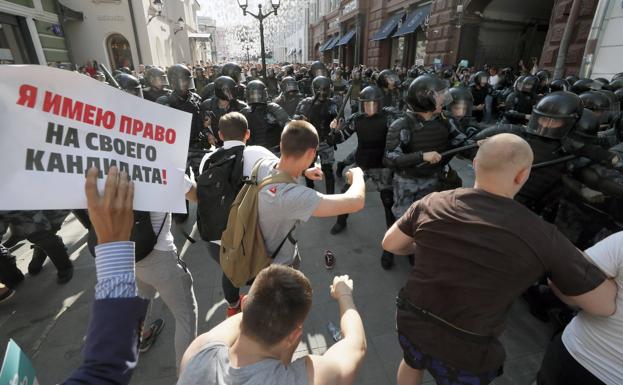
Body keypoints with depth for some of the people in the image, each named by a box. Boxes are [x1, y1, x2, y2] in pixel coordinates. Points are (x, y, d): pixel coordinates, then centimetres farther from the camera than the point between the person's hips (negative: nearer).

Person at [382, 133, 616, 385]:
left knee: (412, 364, 34)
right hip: (464, 354, -1)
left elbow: (389, 244, -2)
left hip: (412, 321, 2)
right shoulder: (541, 236, -19)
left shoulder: (431, 203, -15)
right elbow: (605, 305, -6)